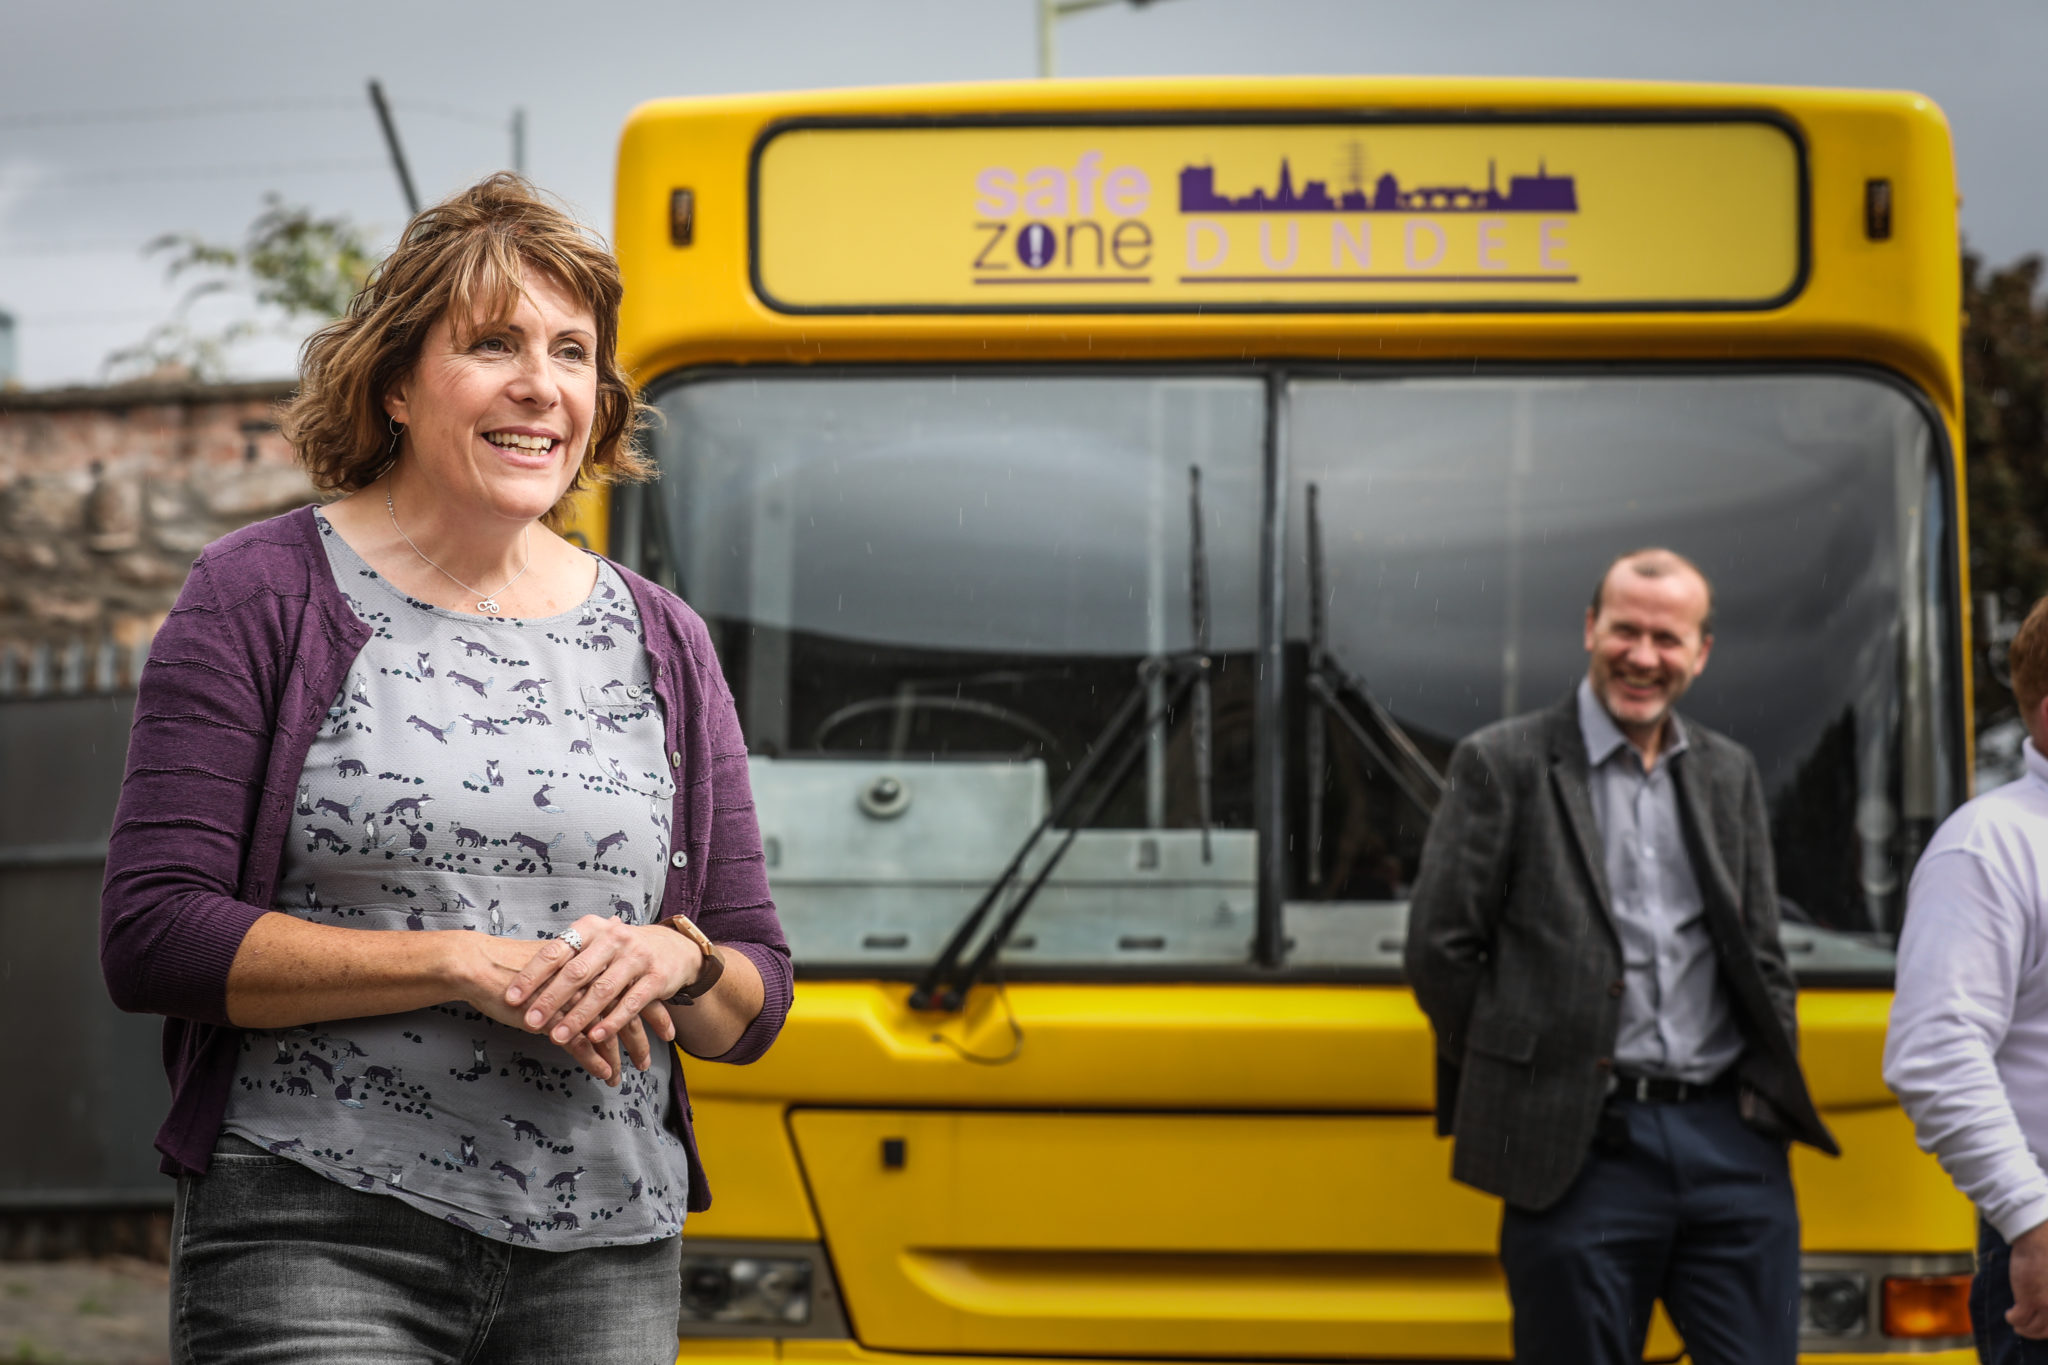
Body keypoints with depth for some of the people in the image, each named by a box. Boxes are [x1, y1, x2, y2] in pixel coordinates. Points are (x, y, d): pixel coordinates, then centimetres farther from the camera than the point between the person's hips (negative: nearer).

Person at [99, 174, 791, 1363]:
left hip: (607, 1261, 4)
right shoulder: (264, 596, 1)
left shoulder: (664, 645, 13)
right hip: (318, 1250, -4)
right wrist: (465, 964, -14)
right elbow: (152, 935, -7)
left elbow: (758, 1000, 15)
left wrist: (675, 961, -9)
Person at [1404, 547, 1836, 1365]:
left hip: (1730, 1143, 4)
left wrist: (1765, 1091, 6)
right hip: (1582, 1148, -4)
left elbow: (1762, 958, 18)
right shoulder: (1503, 765, 1)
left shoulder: (1731, 774, 17)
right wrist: (1516, 1078, 1)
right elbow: (1439, 950, -1)